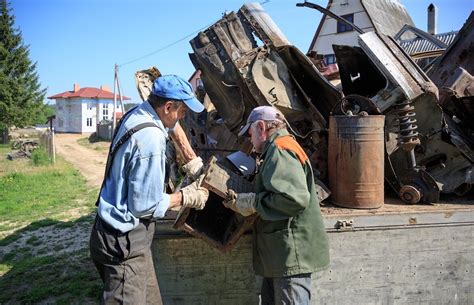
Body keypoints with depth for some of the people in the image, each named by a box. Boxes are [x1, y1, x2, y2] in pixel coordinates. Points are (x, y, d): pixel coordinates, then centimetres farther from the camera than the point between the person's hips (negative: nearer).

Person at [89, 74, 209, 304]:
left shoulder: (138, 113, 2)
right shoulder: (150, 140, -27)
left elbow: (172, 125, 26)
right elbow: (145, 206, -22)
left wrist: (193, 160, 22)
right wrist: (186, 197, -7)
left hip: (120, 233, 10)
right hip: (124, 242, -10)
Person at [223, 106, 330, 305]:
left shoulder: (280, 150, -16)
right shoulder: (276, 151, 17)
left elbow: (295, 198, -29)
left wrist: (253, 202, -18)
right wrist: (242, 203, 8)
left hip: (292, 254, -10)